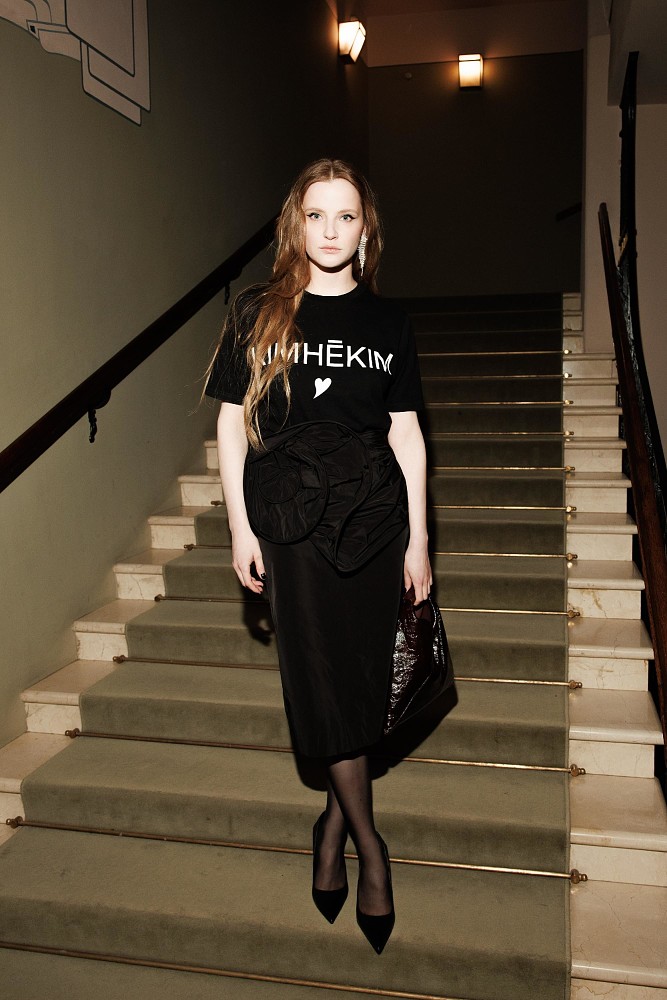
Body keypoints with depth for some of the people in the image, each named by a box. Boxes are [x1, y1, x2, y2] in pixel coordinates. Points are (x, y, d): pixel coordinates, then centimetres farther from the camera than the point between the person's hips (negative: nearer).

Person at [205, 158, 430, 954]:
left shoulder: (386, 321, 7)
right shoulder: (257, 313, 2)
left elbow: (406, 434, 7)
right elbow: (232, 421, 3)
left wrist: (418, 539, 4)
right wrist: (239, 528, -2)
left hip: (374, 517, 2)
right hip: (290, 520, -2)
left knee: (361, 680, 7)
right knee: (319, 678, -1)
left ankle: (336, 816, 31)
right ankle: (369, 843, 17)